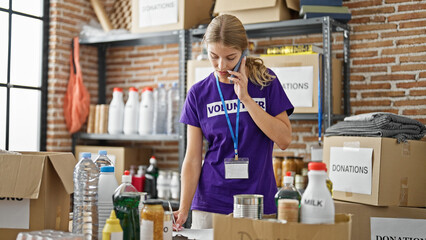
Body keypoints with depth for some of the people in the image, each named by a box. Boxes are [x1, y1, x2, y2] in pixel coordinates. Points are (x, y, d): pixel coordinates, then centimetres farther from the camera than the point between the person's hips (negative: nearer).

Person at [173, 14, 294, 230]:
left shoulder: (265, 82, -1)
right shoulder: (199, 93, 1)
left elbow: (284, 139, -9)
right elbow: (193, 158, -1)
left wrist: (245, 98, -14)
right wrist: (183, 209, -12)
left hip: (259, 204, 0)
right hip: (211, 204, 1)